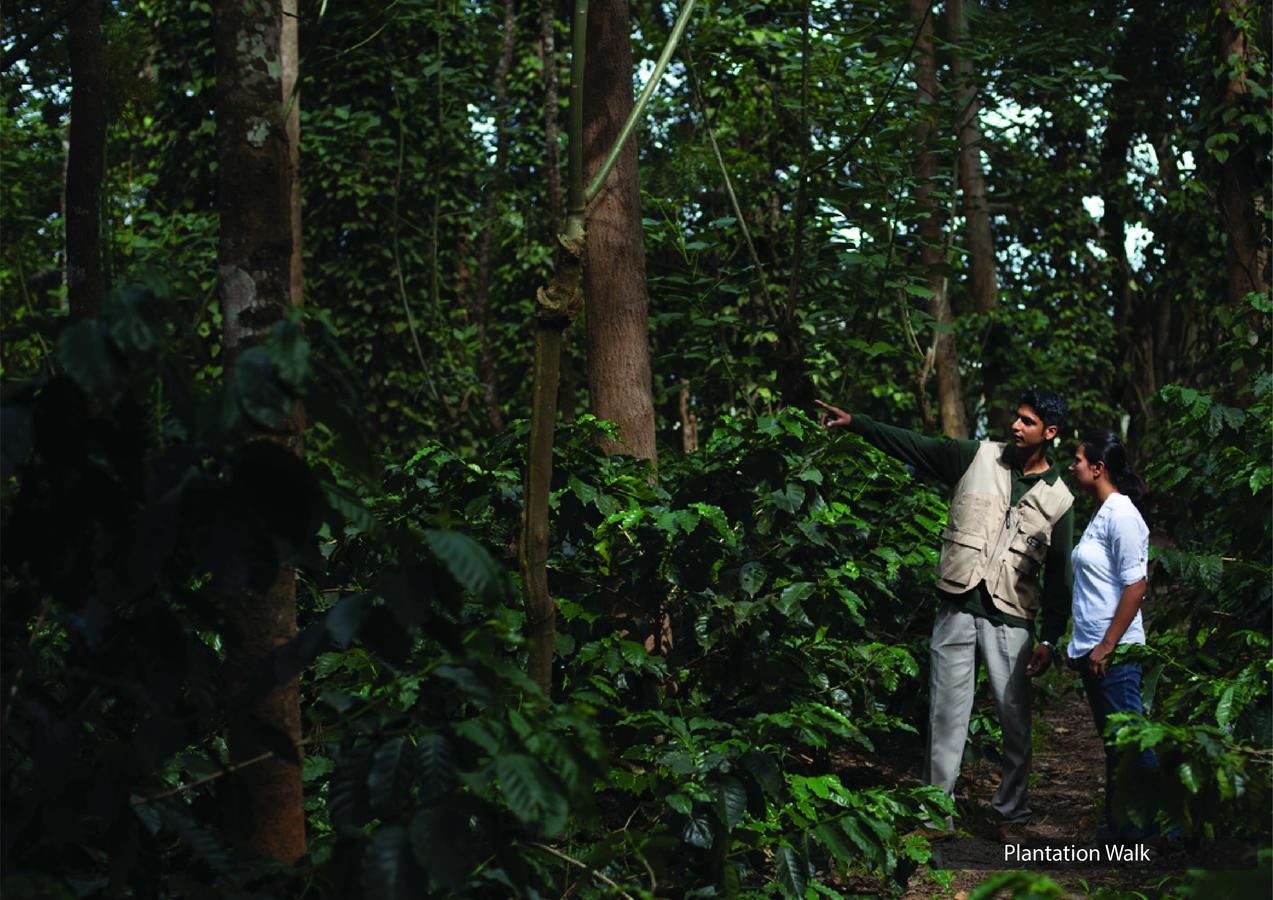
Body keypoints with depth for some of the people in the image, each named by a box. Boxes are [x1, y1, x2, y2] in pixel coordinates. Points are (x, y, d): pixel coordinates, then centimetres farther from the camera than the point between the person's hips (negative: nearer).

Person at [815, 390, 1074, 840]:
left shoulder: (1058, 499, 2)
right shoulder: (978, 457, 4)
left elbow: (1058, 576, 4)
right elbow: (911, 445, 5)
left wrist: (1049, 640, -1)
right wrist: (853, 423, -4)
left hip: (1010, 619, 0)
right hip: (957, 609, 0)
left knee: (1015, 720, 4)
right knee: (946, 716, 1)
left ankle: (1011, 814, 19)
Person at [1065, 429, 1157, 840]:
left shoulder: (1121, 515, -13)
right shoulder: (1100, 516, 16)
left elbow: (1135, 586, -19)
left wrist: (1107, 647, -20)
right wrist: (1079, 645, 20)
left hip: (1114, 655, -10)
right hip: (1092, 652, 10)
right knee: (1114, 744, 14)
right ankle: (1118, 827, 20)